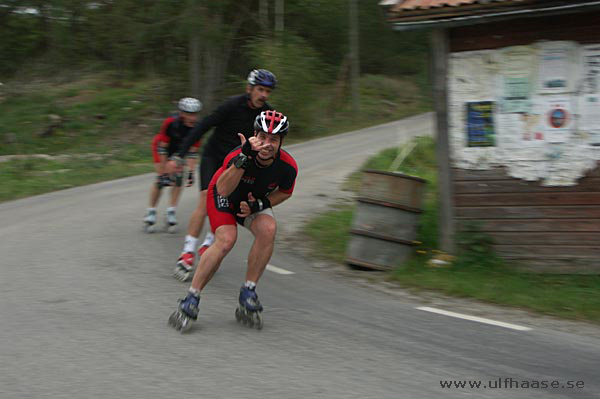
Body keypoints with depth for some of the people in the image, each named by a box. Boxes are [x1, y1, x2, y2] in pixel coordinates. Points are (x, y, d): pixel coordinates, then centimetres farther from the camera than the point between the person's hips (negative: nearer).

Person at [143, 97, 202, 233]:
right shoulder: (170, 123, -36)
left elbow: (192, 153, -20)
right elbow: (162, 148, -30)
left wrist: (190, 173, -27)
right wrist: (162, 173, -30)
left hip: (179, 150, 3)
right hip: (161, 146, -3)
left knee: (178, 180, -11)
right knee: (160, 181, -12)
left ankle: (171, 212, -1)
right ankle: (151, 212, 1)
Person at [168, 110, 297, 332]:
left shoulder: (288, 166, -24)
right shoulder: (239, 155, -34)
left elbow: (284, 193, -2)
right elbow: (223, 190, -45)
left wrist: (260, 204, -19)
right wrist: (244, 158, -55)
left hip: (254, 201, 3)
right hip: (223, 197, -3)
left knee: (268, 229, -28)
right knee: (227, 239, -28)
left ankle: (248, 293, -13)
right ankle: (191, 300, -16)